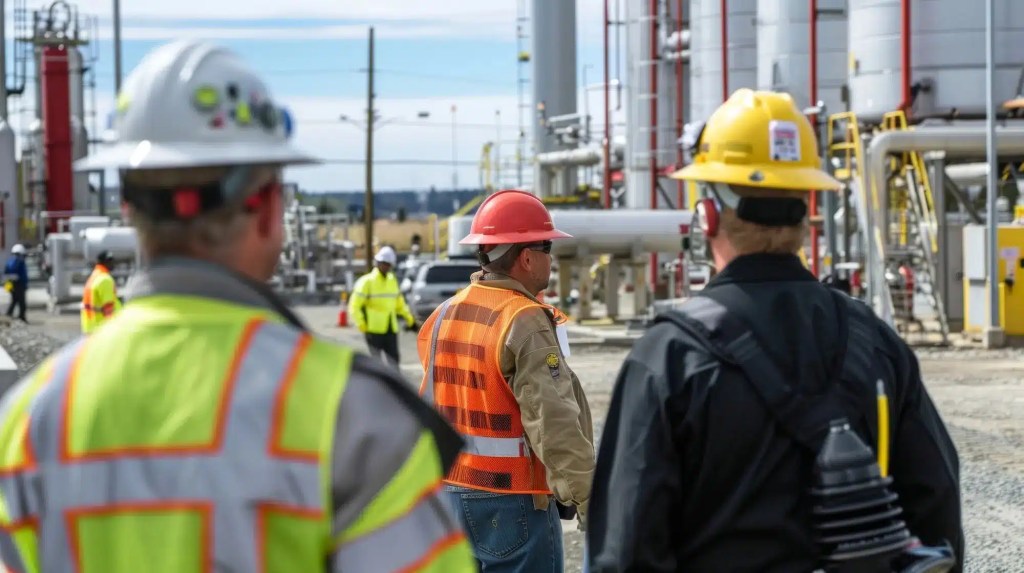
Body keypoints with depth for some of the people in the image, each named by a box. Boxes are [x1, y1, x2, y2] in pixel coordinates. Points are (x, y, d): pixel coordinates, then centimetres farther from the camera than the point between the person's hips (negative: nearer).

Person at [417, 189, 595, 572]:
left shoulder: (445, 315, 9)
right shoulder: (526, 323, -16)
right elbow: (554, 422, -24)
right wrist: (589, 501, -26)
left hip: (451, 492, 8)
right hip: (512, 500, -8)